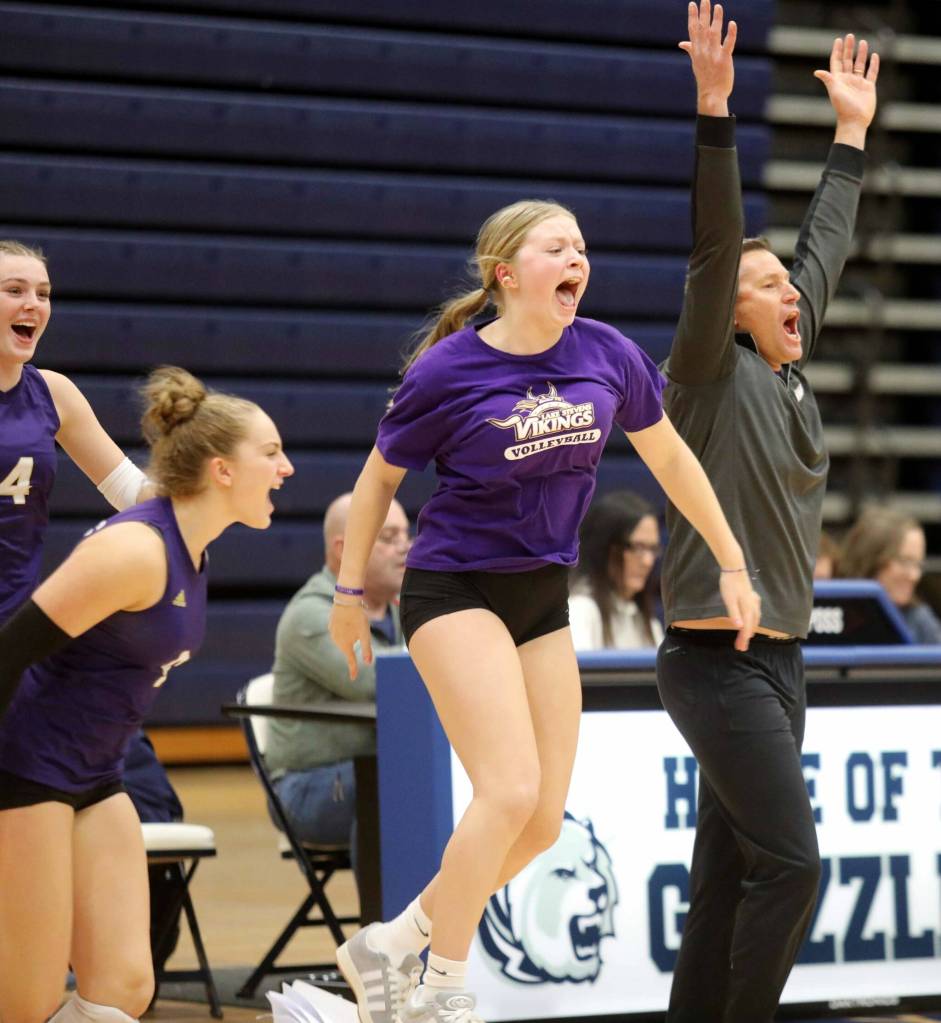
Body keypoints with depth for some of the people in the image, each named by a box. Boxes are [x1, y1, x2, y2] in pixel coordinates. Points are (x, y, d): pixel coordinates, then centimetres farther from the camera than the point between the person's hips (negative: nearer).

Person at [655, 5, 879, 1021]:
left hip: (777, 661, 8)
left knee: (728, 872, 8)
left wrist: (852, 131, 29)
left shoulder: (786, 373, 13)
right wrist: (714, 107, -25)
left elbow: (825, 249, 23)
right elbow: (712, 248, -18)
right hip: (717, 661, -8)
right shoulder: (713, 375, -7)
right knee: (789, 863, -13)